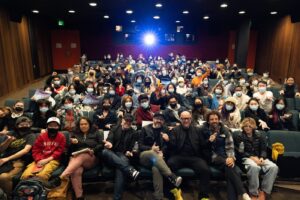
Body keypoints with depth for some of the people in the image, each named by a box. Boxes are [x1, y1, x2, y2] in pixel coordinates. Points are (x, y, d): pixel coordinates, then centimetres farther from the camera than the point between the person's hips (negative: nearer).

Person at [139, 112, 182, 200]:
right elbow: (140, 146, 2)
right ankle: (172, 177, -49)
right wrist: (151, 148, -16)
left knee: (156, 168, -37)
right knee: (153, 153, -39)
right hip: (145, 156, -1)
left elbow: (168, 146, 7)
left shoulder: (165, 130, 15)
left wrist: (162, 152, -14)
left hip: (158, 157, 1)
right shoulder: (145, 129, 9)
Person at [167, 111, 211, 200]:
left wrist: (206, 158, 1)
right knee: (169, 165, -32)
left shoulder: (197, 130, 17)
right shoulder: (175, 130, 11)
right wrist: (168, 141, -23)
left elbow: (203, 146, 15)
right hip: (179, 157, -1)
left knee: (205, 170, -27)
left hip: (194, 157, 1)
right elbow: (171, 146, -1)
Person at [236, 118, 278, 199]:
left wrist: (262, 158, -13)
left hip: (259, 158, 4)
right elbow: (241, 152, -2)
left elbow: (263, 149, 9)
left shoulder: (259, 136, 16)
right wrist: (252, 157, -16)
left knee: (274, 167, -27)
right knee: (254, 167, -39)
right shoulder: (240, 137, 6)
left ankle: (263, 192, -19)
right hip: (247, 158, -4)